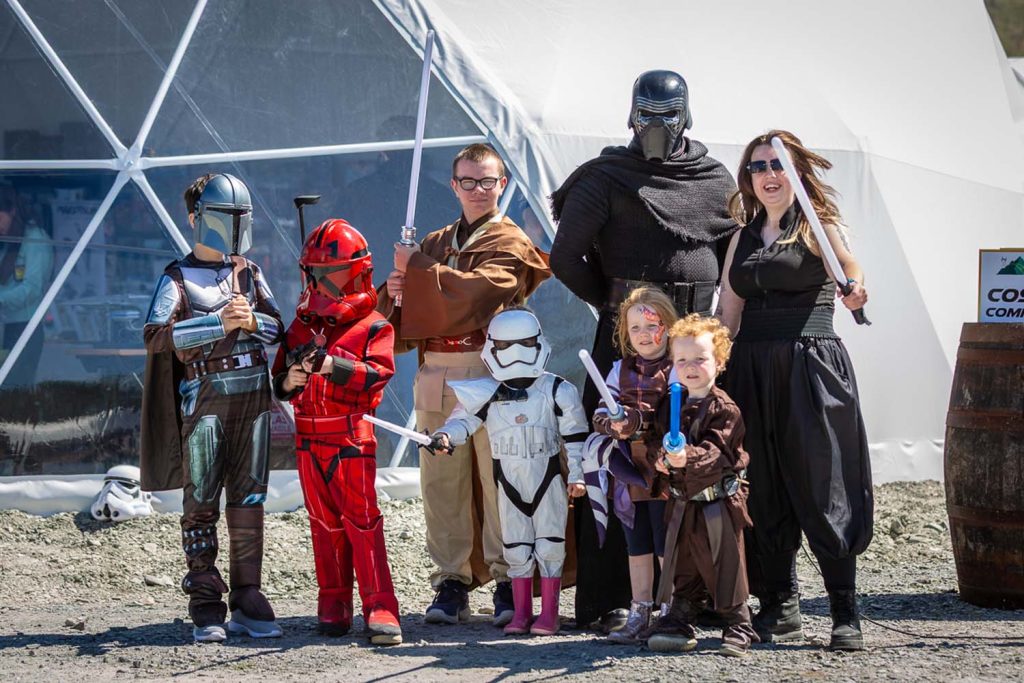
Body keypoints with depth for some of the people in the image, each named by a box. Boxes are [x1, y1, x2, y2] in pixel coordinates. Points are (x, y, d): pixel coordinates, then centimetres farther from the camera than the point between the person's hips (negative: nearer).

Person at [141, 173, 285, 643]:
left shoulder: (249, 272, 14)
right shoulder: (179, 277, 0)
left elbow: (277, 328, 9)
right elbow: (156, 335, -13)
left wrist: (252, 320, -13)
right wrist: (219, 324, -20)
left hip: (253, 394, 4)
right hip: (205, 397, -4)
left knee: (249, 501, 4)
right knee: (201, 504, -2)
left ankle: (247, 603, 8)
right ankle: (206, 609, 0)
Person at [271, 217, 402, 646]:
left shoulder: (372, 326, -1)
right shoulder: (301, 327, 13)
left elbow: (377, 373, -16)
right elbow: (278, 382, 12)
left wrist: (332, 365, -27)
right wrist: (289, 381, -12)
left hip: (352, 436, -5)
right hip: (308, 437, 5)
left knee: (362, 521, -8)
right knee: (325, 524, 9)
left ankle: (380, 610, -9)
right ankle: (333, 605, 15)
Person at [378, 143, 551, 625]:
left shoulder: (510, 245, 5)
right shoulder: (435, 245, 23)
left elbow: (476, 290, -15)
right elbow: (404, 322, 20)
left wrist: (417, 272, -9)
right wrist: (397, 292, -2)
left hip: (492, 374, -5)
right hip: (437, 377, 5)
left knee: (499, 479, -8)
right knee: (442, 481, 2)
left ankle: (507, 580, -4)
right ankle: (452, 582, 6)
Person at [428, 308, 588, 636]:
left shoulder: (556, 390, -3)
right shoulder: (486, 394, -1)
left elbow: (574, 434, 0)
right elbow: (463, 420, -5)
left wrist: (577, 475, -3)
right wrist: (445, 436, -27)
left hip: (548, 479, -2)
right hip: (509, 483, 2)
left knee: (549, 545, -1)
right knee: (516, 548, 6)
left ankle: (549, 613, 4)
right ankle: (521, 613, 13)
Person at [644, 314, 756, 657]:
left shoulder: (723, 408, -12)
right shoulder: (671, 406, 8)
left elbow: (717, 451, -22)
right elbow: (656, 438, 15)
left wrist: (688, 457, -39)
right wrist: (661, 456, -7)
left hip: (718, 501, -6)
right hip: (683, 503, 6)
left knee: (725, 567, 0)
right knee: (684, 569, 13)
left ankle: (737, 628, 9)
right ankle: (679, 624, 21)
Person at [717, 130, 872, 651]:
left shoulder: (819, 227, 0)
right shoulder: (743, 238, 15)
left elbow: (848, 263, -21)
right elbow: (727, 314, 16)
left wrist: (854, 287, -44)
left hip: (811, 368, -5)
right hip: (751, 371, 5)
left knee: (822, 486, -8)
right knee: (764, 491, 5)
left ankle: (845, 612, -3)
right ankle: (779, 605, 14)